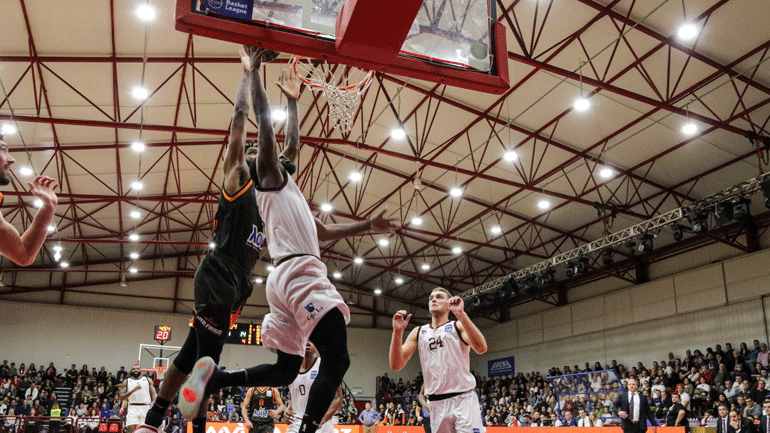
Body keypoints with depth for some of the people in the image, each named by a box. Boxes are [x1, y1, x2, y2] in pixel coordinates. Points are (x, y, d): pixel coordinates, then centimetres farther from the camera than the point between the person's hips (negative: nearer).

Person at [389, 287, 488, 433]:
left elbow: (481, 348, -17)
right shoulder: (418, 332, 14)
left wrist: (461, 314, -24)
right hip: (436, 403, 4)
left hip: (463, 399, -4)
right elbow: (396, 365, 4)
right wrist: (397, 331, -10)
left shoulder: (458, 326, 4)